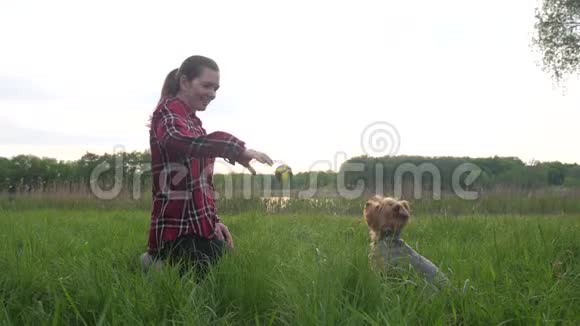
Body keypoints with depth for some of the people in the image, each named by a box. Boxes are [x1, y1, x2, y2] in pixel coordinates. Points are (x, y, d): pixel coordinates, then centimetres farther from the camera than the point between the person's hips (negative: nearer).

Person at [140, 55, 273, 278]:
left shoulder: (194, 121, 19)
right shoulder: (168, 112, -8)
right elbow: (180, 140, -35)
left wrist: (214, 219, 11)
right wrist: (237, 149, -44)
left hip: (201, 227, 9)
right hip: (178, 231, -9)